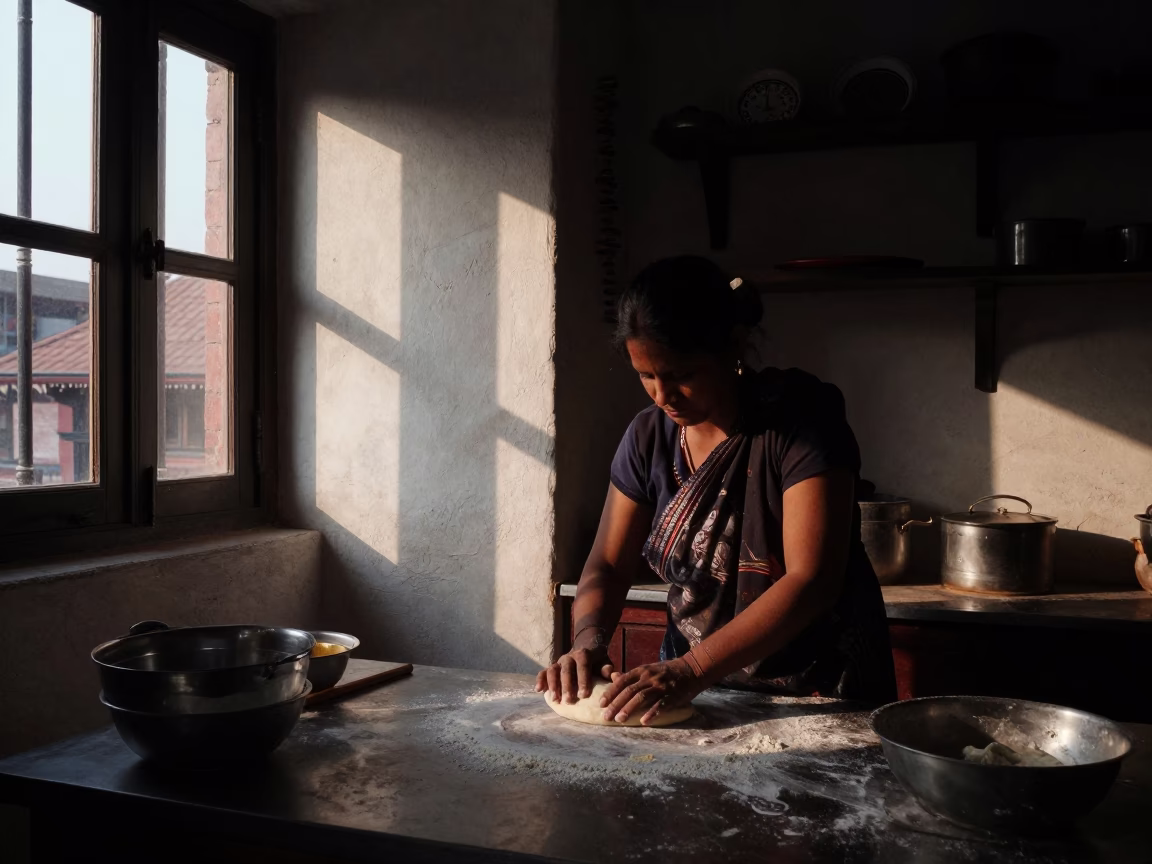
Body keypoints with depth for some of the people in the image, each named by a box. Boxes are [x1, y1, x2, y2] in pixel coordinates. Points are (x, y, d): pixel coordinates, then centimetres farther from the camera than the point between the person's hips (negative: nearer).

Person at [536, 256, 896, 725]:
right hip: (696, 690, 4)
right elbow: (608, 564, 6)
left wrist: (692, 668, -29)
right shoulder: (648, 436, 1)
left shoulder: (801, 417, -15)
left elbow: (812, 580, -22)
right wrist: (589, 641, -15)